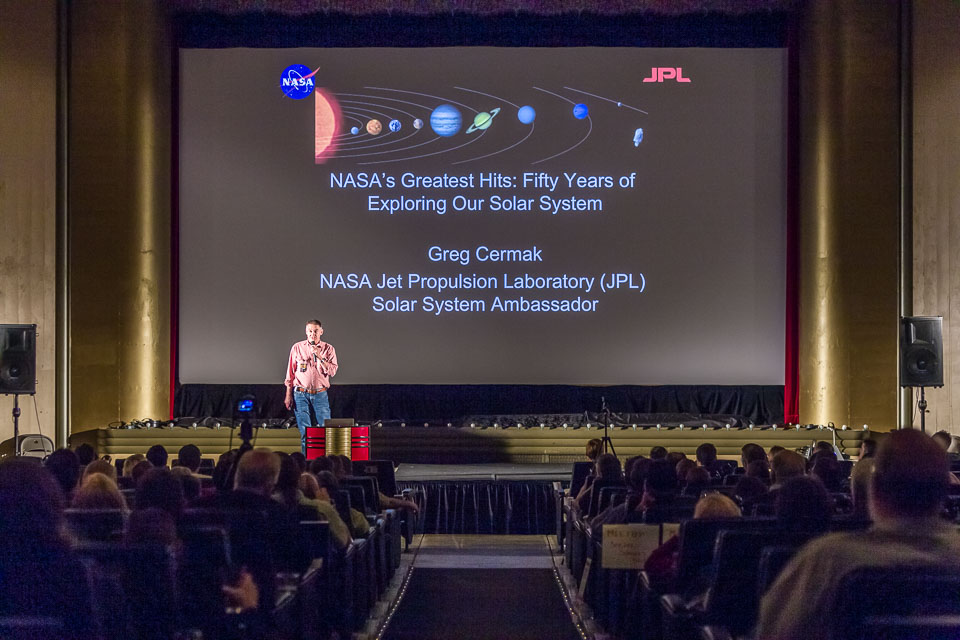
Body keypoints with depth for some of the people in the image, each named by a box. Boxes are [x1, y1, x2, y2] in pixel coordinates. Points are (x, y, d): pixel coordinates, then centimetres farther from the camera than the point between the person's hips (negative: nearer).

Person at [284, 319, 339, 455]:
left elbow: (332, 371, -5)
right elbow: (290, 374, 7)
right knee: (305, 432, -1)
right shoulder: (297, 348, 5)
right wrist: (288, 396, 4)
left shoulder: (328, 349, 5)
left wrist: (320, 356, -14)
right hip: (301, 394, 0)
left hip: (320, 394, 0)